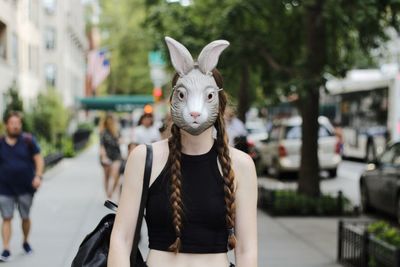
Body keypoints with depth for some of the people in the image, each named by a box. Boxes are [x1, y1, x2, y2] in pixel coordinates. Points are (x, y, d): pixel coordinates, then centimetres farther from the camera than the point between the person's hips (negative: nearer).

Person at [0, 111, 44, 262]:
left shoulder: (28, 140, -3)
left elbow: (38, 159, -2)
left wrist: (38, 176, -15)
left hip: (25, 188, 0)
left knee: (25, 217, 10)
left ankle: (26, 242, 33)